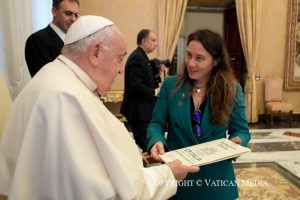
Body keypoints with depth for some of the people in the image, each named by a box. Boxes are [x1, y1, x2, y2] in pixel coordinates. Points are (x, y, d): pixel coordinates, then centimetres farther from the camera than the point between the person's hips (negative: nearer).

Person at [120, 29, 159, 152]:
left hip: (141, 109, 10)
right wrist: (155, 92, -15)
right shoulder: (137, 57, -17)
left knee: (141, 144, 19)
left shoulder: (140, 56, 15)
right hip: (139, 110, -10)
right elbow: (135, 85, -25)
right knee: (145, 146, -3)